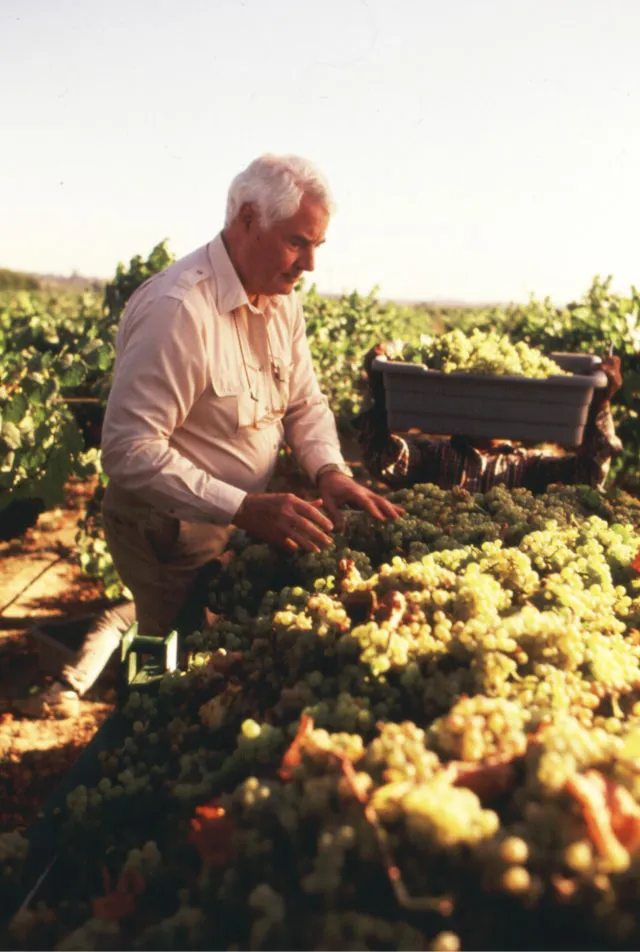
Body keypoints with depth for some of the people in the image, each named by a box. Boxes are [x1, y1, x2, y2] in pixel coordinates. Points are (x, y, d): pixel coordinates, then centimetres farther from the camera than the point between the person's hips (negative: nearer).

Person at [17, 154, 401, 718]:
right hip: (170, 538, -7)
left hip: (239, 522, 8)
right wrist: (246, 509, -33)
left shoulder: (283, 299, 0)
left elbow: (306, 404, 6)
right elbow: (129, 451, -29)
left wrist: (331, 471, -14)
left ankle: (127, 621, 34)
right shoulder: (176, 309, -27)